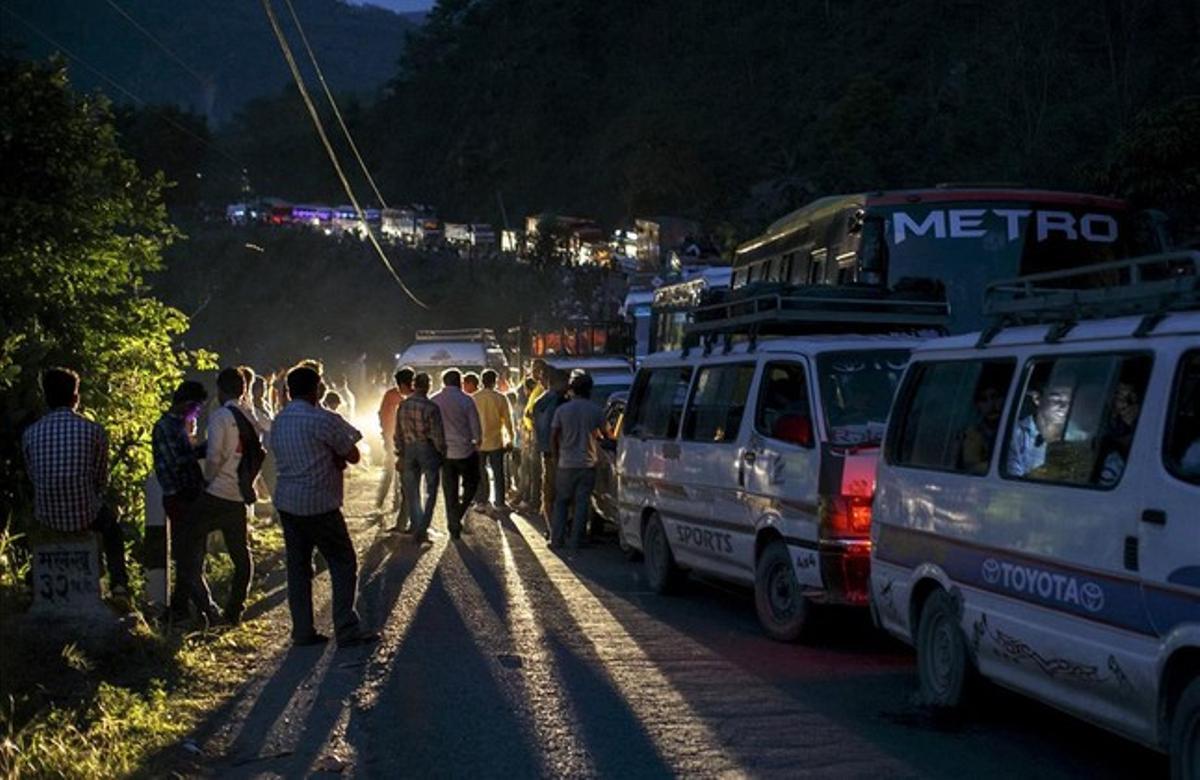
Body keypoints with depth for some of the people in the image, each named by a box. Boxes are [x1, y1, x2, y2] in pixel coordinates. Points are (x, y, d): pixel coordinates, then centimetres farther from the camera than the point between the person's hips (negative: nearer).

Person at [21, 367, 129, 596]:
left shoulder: (30, 434, -4)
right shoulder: (94, 431, -9)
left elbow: (33, 477, 8)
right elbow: (101, 480, 0)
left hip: (47, 518, 2)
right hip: (85, 516, -2)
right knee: (111, 522, 33)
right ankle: (118, 581, 22)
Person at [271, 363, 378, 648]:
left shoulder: (279, 421, 10)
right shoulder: (322, 419, -14)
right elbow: (353, 456, -7)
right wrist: (338, 456, 11)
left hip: (286, 503, 7)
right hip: (319, 504, -7)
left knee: (298, 566, 10)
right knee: (343, 564, 1)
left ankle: (302, 631, 12)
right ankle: (347, 631, -1)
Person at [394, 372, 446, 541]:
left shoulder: (402, 406, 0)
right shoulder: (431, 407, -17)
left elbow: (398, 434, 6)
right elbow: (437, 435, -15)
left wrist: (400, 454, 15)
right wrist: (442, 453, -1)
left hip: (409, 451, 4)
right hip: (428, 450, -4)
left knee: (412, 493, 13)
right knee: (430, 491, 6)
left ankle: (416, 528, 18)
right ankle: (422, 529, -2)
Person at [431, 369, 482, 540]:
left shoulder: (433, 401, -2)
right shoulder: (465, 400, -10)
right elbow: (475, 425, -6)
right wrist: (476, 441, 13)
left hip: (444, 452, 3)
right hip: (465, 451, -3)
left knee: (449, 491, 11)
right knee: (471, 483, 16)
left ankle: (454, 527, 13)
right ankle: (458, 514, -1)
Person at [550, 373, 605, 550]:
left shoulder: (561, 410, -3)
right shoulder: (596, 411, -4)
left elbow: (553, 437, 1)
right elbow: (604, 434, 7)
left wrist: (556, 459, 12)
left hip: (566, 464, 1)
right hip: (587, 463, -1)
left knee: (561, 501, 12)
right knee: (582, 503, 3)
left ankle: (557, 539, 8)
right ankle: (576, 541, 2)